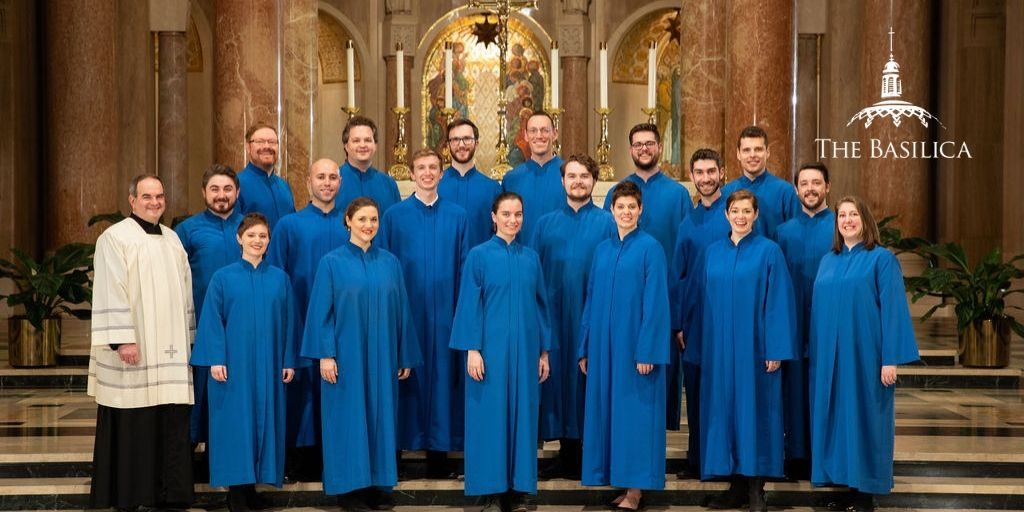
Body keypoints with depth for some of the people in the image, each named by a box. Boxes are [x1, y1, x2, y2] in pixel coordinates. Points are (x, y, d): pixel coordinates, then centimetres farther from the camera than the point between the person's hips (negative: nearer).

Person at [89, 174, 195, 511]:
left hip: (170, 352, 6)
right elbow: (110, 293, -11)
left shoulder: (173, 239, 15)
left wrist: (188, 338, 14)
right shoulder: (115, 238, -3)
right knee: (131, 426, -1)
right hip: (133, 351, -6)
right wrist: (122, 340, -18)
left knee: (172, 425, 5)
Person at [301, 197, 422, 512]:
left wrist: (406, 357, 6)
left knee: (380, 417, 7)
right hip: (346, 356, -3)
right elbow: (321, 312, -5)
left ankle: (376, 483, 18)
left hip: (382, 357, 3)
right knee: (349, 418, 2)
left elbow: (401, 311, 8)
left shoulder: (390, 263, 6)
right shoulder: (332, 262, -3)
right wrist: (325, 355, -13)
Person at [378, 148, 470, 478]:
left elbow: (463, 266, 7)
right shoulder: (394, 215, 3)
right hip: (405, 311, -1)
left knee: (442, 375, 3)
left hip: (444, 312, 1)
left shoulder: (457, 216, 7)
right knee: (405, 378, 2)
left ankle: (438, 455, 12)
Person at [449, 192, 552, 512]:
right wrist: (472, 350, -12)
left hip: (525, 350, 3)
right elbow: (469, 305, -5)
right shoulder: (479, 256, -2)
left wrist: (544, 351, 8)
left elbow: (540, 304, 11)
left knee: (522, 416, 6)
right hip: (490, 350, -3)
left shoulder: (531, 258, 9)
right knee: (490, 416, 0)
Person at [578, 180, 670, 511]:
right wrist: (585, 348, 9)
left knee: (634, 411, -2)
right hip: (603, 344, 6)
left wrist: (647, 351, -17)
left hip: (635, 344, -6)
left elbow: (655, 302, -11)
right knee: (607, 409, 8)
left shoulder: (650, 248, -6)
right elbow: (592, 301, 12)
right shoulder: (602, 250, 11)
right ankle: (619, 479, 18)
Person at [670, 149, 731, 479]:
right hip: (693, 323, 4)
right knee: (695, 396, 9)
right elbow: (676, 276, 11)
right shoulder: (687, 224, 10)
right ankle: (696, 461, 18)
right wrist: (677, 323, 4)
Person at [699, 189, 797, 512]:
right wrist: (704, 347, 8)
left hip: (755, 347, -4)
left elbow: (779, 303, -7)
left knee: (753, 410, 0)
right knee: (725, 410, 6)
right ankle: (736, 486, 15)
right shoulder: (712, 253, 9)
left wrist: (776, 350, -13)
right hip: (719, 347, 4)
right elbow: (707, 302, 11)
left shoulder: (769, 252, -4)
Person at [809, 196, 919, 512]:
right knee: (834, 419, 7)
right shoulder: (827, 261, 12)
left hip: (865, 355, -5)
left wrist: (891, 358, -14)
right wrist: (814, 355, 9)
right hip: (829, 356, 5)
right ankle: (839, 482, 16)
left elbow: (893, 309, -8)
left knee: (863, 419, 0)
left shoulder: (882, 259, -3)